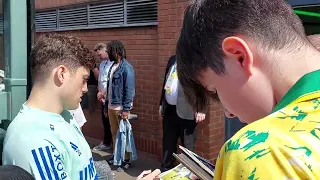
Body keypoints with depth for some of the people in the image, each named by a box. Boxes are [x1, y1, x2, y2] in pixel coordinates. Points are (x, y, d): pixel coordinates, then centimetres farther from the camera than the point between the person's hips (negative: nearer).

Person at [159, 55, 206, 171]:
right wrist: (162, 104, 18)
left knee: (188, 147, 4)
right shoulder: (173, 59, 14)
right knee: (168, 144, 16)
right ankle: (165, 170, 30)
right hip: (169, 110, 6)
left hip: (186, 112, -6)